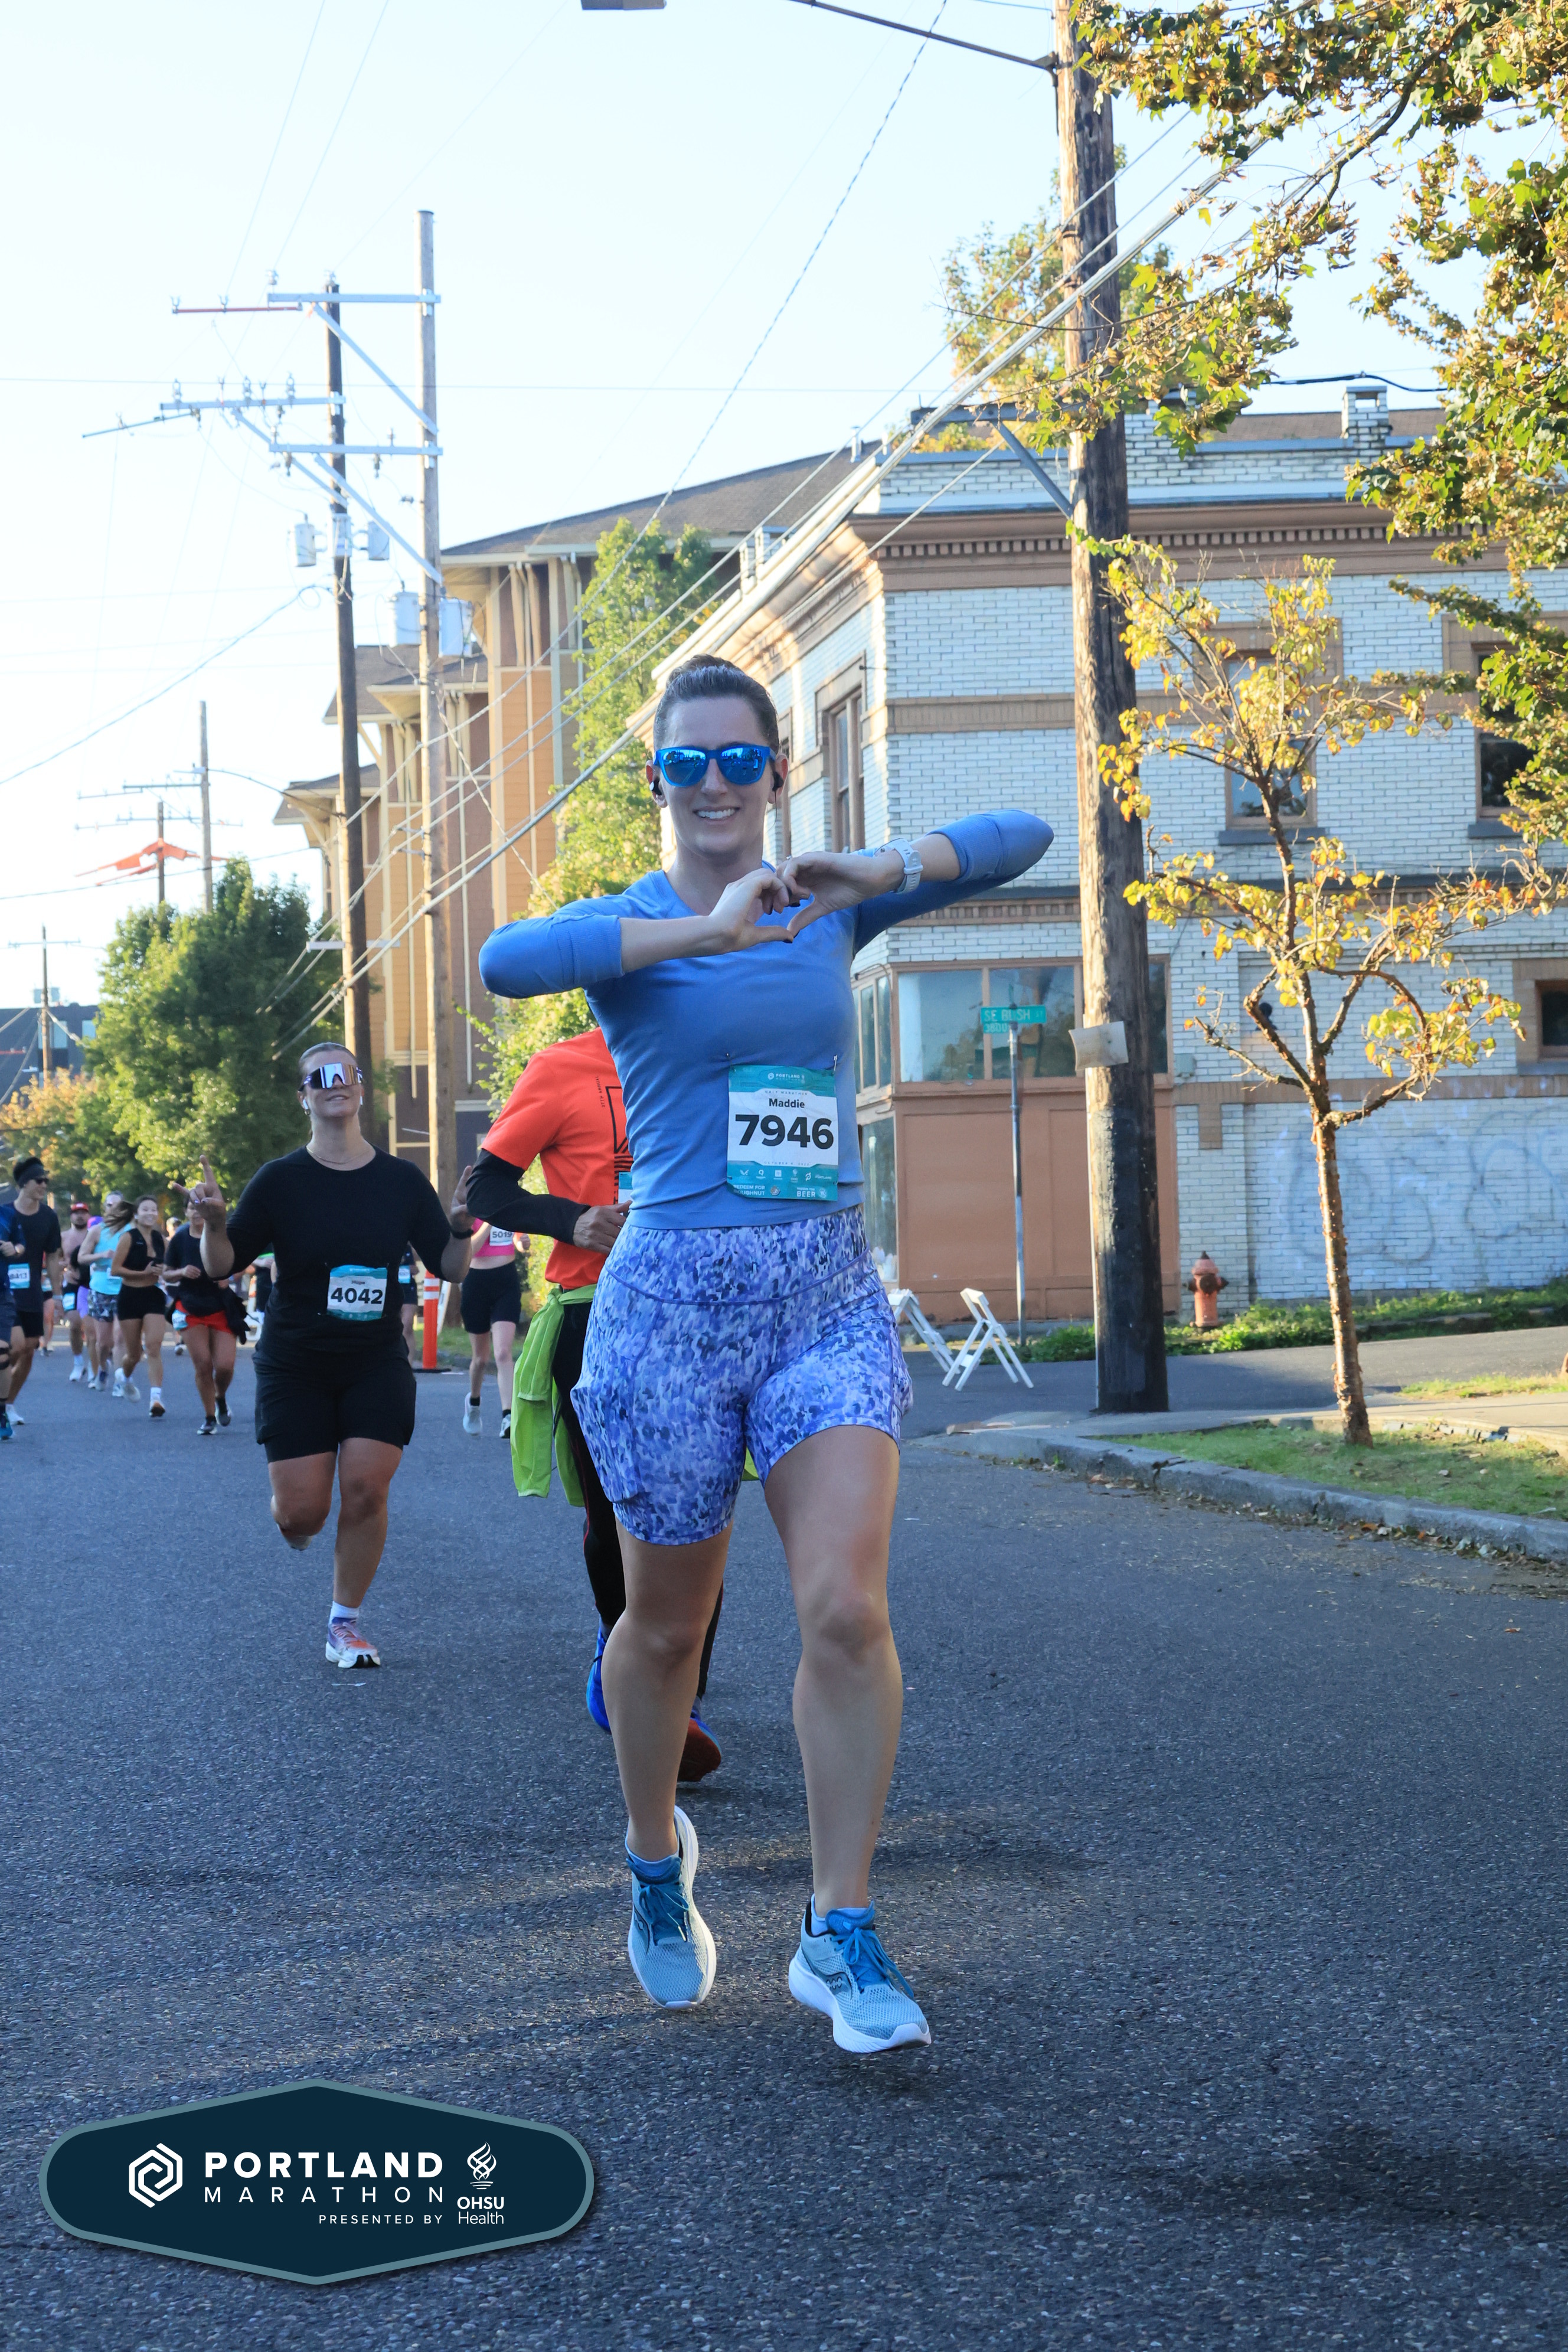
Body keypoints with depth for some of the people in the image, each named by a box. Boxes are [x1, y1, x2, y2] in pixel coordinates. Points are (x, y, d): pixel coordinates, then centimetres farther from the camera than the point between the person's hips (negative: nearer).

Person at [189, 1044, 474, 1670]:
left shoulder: (401, 1180, 0)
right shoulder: (280, 1181, -6)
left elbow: (450, 1268, 4)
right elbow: (222, 1266, -5)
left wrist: (462, 1226, -16)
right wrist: (214, 1224, -25)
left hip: (377, 1364, 1)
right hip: (294, 1367, -1)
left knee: (365, 1488, -12)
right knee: (301, 1512, -6)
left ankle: (345, 1622, 7)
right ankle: (295, 1524, 34)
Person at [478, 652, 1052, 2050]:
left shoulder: (828, 910, 9)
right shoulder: (630, 925, -2)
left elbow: (1021, 838, 4)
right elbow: (506, 963, -25)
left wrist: (880, 871, -12)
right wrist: (704, 931, -27)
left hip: (832, 1295, 2)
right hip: (675, 1300, -2)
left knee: (848, 1609, -12)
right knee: (668, 1625, 10)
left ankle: (840, 1939, -3)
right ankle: (657, 1864, 37)